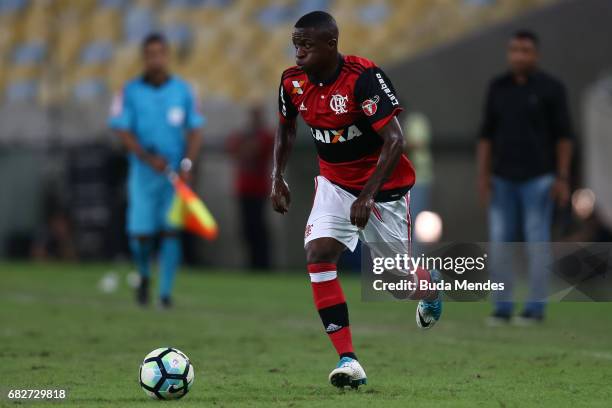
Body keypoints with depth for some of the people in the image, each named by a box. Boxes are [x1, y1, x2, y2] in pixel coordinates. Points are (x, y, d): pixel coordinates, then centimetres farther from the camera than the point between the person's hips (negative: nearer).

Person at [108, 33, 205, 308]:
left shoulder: (183, 90, 4)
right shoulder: (130, 91, 0)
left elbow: (194, 130, 6)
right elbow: (122, 130, -3)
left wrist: (187, 164, -8)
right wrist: (148, 158, -16)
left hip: (175, 172, 1)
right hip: (143, 172, -1)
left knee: (171, 231, -7)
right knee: (140, 234, -4)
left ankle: (166, 292, -2)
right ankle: (144, 275, 25)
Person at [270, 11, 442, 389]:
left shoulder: (365, 78, -27)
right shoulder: (293, 82, -8)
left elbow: (395, 141, -28)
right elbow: (286, 127, 13)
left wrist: (368, 195, -31)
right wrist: (278, 176, 3)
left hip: (383, 184, -4)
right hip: (334, 182, 4)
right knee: (318, 254, -19)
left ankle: (430, 290, 50)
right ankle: (348, 359, -19)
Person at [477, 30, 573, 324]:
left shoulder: (551, 88, -3)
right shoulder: (498, 87, 8)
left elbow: (563, 135, -3)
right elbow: (487, 134, 10)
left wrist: (562, 178, -9)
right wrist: (483, 174, 2)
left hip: (537, 178, -4)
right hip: (502, 179, 4)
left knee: (537, 241, -3)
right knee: (499, 241, 0)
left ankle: (536, 307, 3)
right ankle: (502, 307, 7)